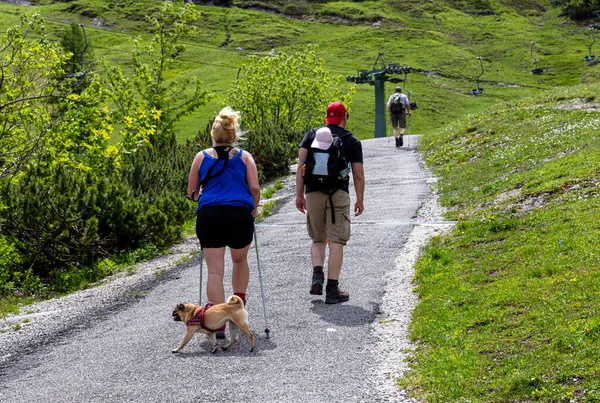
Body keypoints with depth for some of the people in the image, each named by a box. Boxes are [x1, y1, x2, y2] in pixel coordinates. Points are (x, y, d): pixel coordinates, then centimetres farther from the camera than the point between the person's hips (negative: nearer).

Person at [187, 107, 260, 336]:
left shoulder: (202, 157, 11)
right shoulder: (244, 157, 9)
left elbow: (191, 192, 14)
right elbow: (255, 188, 0)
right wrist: (254, 209, 17)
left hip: (209, 215, 0)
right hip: (240, 215, 0)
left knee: (214, 270, -1)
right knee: (240, 260, 26)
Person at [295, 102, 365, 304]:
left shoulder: (312, 135, 9)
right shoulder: (352, 141, 5)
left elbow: (301, 166, 2)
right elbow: (358, 175, 6)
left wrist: (299, 194, 7)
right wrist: (360, 200, 18)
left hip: (313, 193, 2)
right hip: (338, 194, -2)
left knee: (318, 240, 18)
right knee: (336, 242, 0)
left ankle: (317, 275, -3)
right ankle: (332, 290, -1)